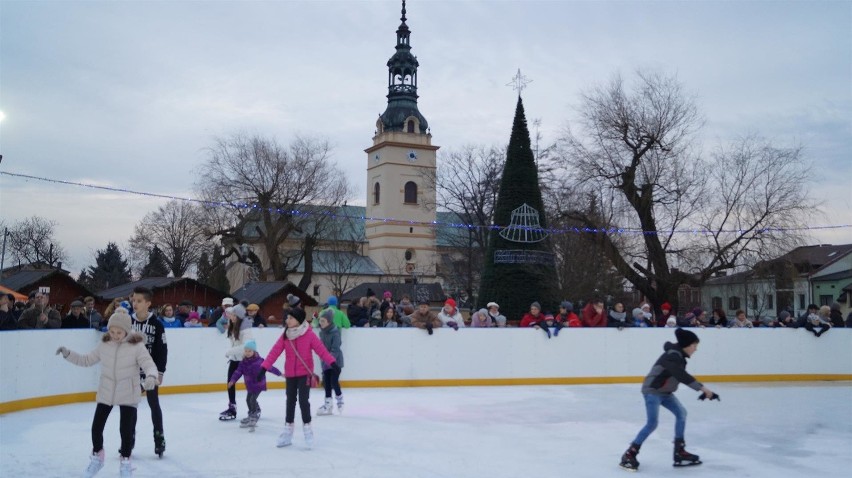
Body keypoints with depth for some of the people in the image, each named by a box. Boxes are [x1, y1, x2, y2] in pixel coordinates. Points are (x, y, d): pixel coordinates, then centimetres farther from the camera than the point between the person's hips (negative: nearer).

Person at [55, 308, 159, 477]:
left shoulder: (137, 346, -16)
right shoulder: (104, 345, -2)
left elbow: (149, 364, -25)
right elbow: (86, 360, 9)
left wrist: (151, 377, -46)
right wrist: (68, 354, -1)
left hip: (128, 395, -4)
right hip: (105, 393, 4)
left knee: (126, 429, 0)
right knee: (96, 427, 8)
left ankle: (125, 461, 24)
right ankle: (97, 457, 34)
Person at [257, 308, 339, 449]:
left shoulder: (309, 335, -13)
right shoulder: (285, 336, -2)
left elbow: (321, 350, -16)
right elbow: (274, 352, -4)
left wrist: (332, 363, -25)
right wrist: (264, 367, -9)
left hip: (305, 373, -4)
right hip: (290, 374, 4)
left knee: (303, 400, -8)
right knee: (290, 401, 14)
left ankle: (307, 427, 11)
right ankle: (288, 430, 26)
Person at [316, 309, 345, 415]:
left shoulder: (335, 332, -19)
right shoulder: (322, 332, 4)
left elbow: (335, 349, -23)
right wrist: (323, 360, 14)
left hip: (335, 361, -7)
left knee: (334, 381, -6)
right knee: (326, 382, 9)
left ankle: (340, 399, 19)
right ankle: (328, 404, 17)